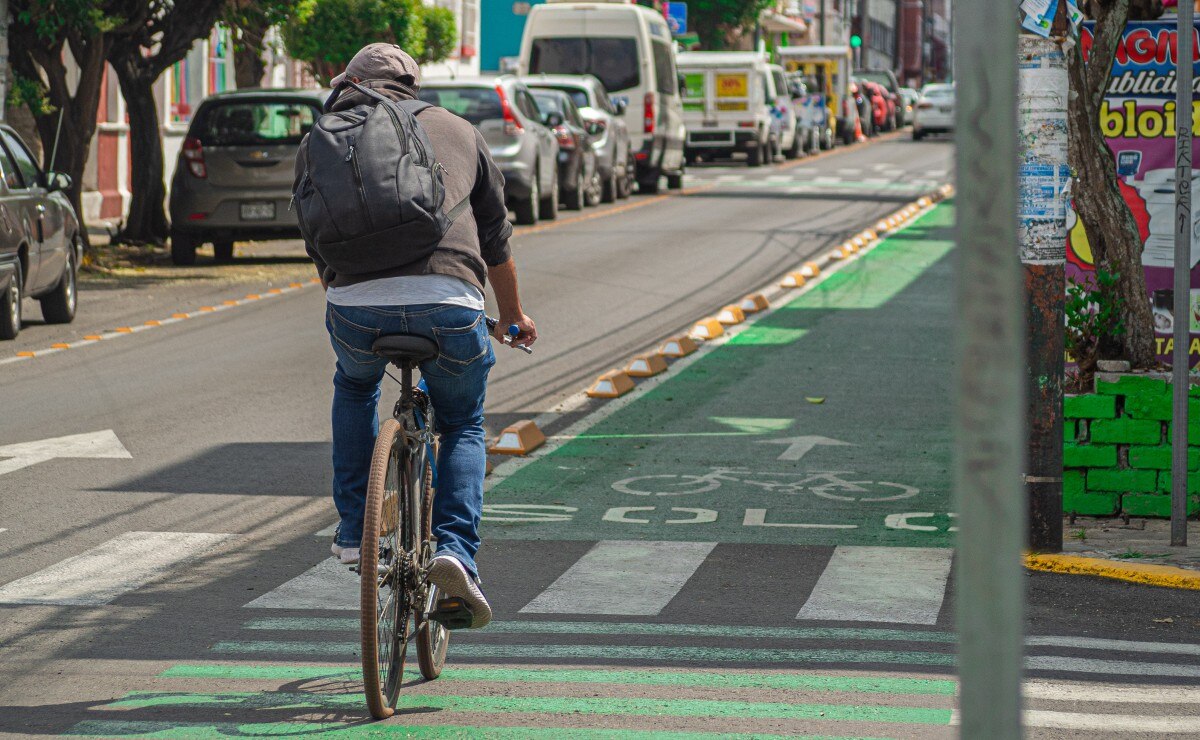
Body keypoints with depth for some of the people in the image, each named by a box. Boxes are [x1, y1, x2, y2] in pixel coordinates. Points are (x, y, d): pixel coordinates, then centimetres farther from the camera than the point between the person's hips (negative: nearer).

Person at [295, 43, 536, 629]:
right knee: (464, 427, 26)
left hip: (356, 304, 0)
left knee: (355, 386, 36)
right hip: (450, 301, 0)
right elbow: (496, 238, 34)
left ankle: (354, 529, 30)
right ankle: (456, 551, 4)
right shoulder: (456, 130, 26)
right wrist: (513, 317, 50)